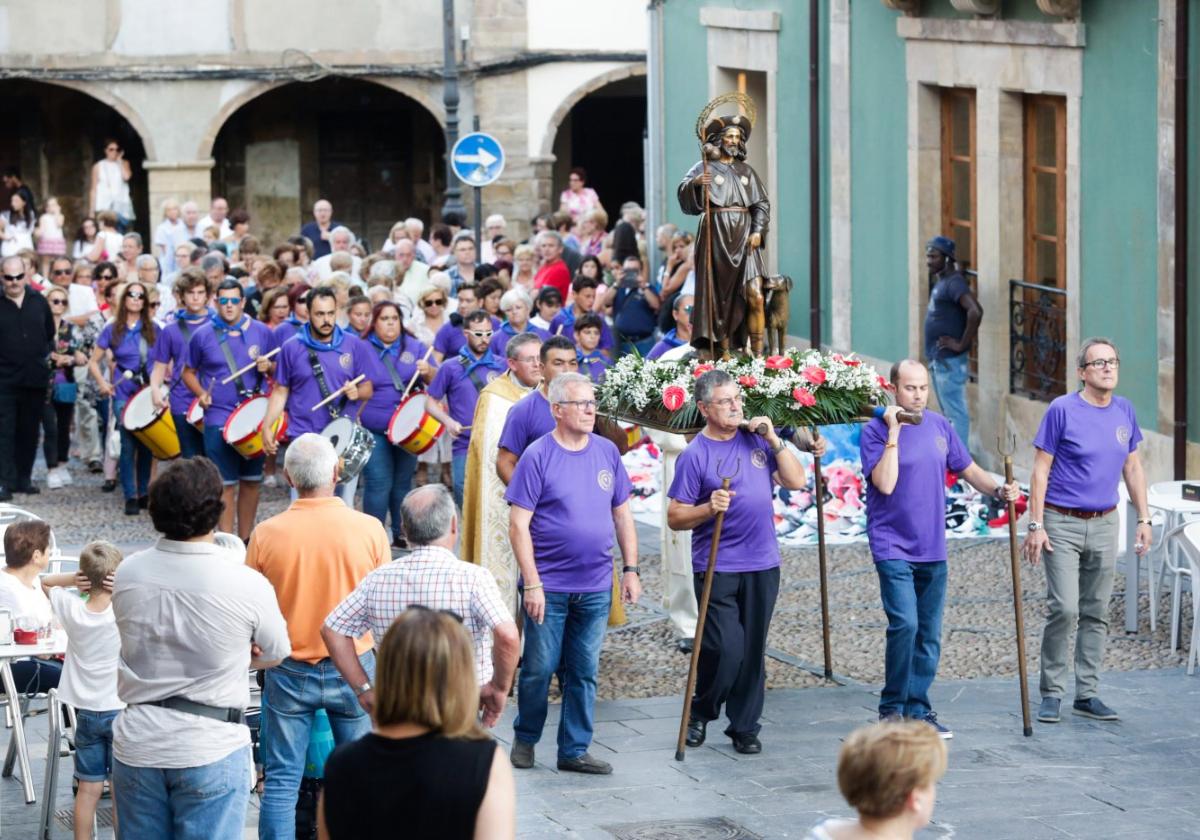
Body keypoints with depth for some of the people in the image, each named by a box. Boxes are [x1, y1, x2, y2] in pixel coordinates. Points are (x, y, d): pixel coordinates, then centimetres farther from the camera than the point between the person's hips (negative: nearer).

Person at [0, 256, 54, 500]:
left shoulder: (39, 302, 7)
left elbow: (50, 335, 19)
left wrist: (47, 357, 8)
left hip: (35, 379, 4)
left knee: (29, 432, 10)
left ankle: (24, 478, 21)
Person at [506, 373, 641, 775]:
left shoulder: (607, 452, 6)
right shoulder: (538, 456, -8)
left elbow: (622, 514, 14)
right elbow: (519, 524, -10)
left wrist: (631, 569, 7)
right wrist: (532, 583, -15)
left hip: (595, 587, 4)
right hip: (549, 586, -4)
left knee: (584, 672, 8)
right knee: (539, 668, 3)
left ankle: (574, 750, 17)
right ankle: (525, 738, 24)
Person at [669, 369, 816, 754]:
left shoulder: (756, 439, 7)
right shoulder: (695, 454, -7)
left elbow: (796, 481, 4)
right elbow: (675, 517, -6)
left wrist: (775, 441, -5)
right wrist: (709, 509, -23)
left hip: (762, 564, 4)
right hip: (717, 568, -4)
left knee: (753, 651, 8)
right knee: (726, 649, -11)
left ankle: (745, 726, 19)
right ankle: (700, 714, 13)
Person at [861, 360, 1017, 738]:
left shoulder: (939, 426, 9)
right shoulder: (875, 431, -7)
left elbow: (968, 469, 16)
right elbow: (885, 483, -20)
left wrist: (998, 490, -1)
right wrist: (893, 433, -21)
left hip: (932, 550, 6)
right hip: (893, 547, -5)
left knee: (929, 634, 7)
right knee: (904, 625, -17)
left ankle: (918, 709, 16)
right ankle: (891, 708, -3)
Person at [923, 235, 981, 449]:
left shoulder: (954, 283, -16)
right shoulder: (940, 282, 13)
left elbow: (975, 311, -30)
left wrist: (963, 344, -23)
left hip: (949, 361, -10)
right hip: (938, 359, 10)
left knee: (955, 412, -8)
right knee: (949, 412, 16)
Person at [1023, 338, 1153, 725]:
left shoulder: (1124, 411, 7)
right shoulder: (1062, 410, -9)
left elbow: (1133, 468, 16)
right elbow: (1041, 470, -7)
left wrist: (1144, 519, 11)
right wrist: (1036, 525, -12)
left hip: (1104, 524, 5)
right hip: (1062, 523, -5)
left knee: (1096, 613, 8)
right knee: (1064, 609, -11)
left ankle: (1087, 693, 15)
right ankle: (1051, 693, 0)